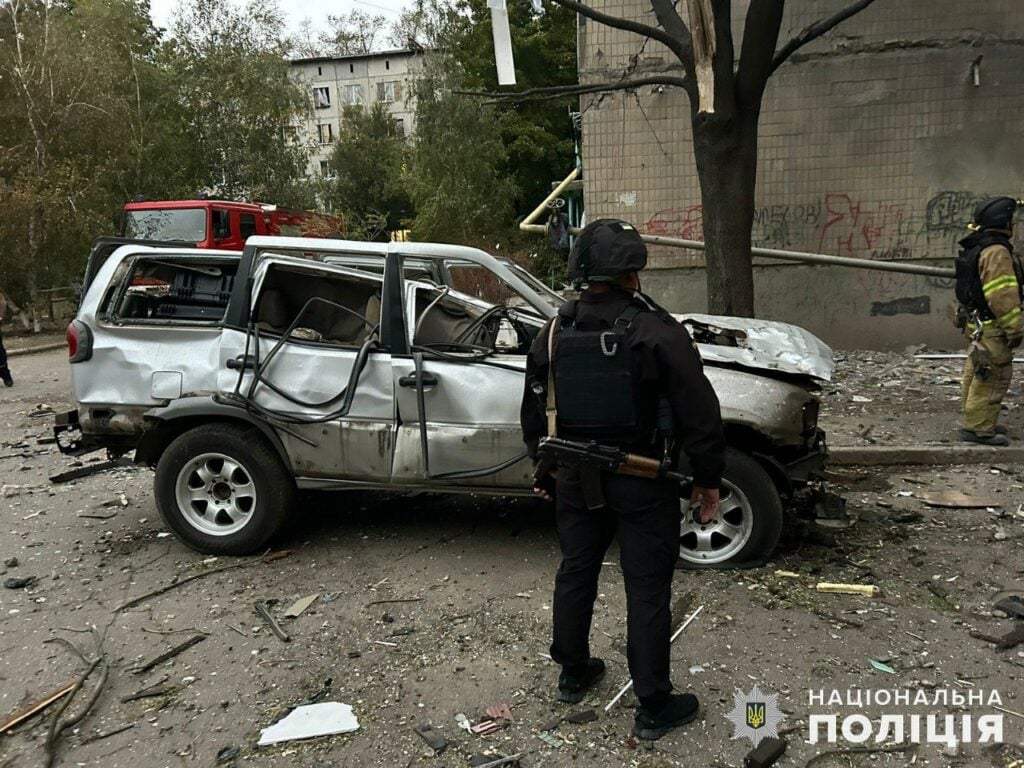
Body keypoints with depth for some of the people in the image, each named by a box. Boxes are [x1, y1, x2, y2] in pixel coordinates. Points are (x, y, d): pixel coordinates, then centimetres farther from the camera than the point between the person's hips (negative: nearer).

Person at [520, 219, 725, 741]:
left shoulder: (554, 333, 1)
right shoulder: (658, 333, -15)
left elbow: (535, 412, 11)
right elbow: (699, 414, -13)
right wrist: (708, 480, -1)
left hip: (575, 480, 5)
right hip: (643, 483, -5)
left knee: (575, 573, 20)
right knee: (647, 590, 5)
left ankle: (573, 674, 37)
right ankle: (654, 708, 17)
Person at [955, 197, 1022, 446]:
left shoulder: (978, 248, 14)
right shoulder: (996, 251, -18)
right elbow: (1002, 295, -24)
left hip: (979, 324, 11)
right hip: (992, 327, -11)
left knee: (979, 375, 17)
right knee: (993, 377, -5)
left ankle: (978, 422, 28)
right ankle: (979, 428, -2)